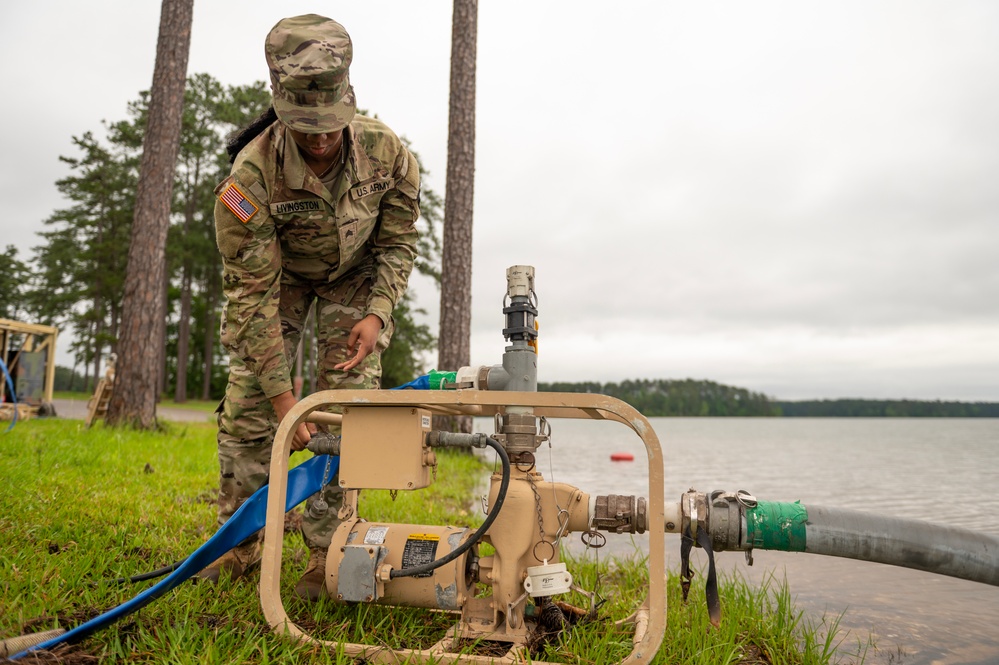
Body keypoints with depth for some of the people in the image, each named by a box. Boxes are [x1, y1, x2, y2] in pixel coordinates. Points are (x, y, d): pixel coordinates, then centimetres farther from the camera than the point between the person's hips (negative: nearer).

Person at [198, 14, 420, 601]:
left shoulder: (387, 152, -27)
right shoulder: (253, 173, -33)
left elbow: (399, 244, -11)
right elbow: (252, 291, -28)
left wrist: (377, 314, -27)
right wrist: (281, 393, -30)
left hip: (356, 274, 1)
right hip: (278, 273, 0)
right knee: (248, 402, -6)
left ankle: (327, 551, 0)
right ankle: (241, 540, 12)